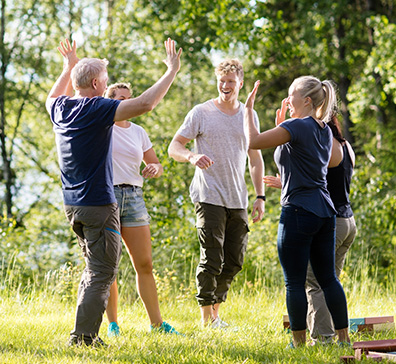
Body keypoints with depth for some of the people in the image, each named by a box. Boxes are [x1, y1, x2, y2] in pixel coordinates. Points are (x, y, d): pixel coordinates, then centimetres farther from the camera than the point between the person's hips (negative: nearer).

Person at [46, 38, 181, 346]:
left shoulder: (60, 108, 7)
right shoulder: (96, 109, -16)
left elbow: (53, 96, 34)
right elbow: (145, 103, -24)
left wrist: (69, 68, 43)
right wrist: (172, 71, -15)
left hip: (72, 204, 9)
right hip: (98, 204, -9)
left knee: (94, 269, 19)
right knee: (102, 274, -5)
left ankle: (87, 334, 20)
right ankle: (83, 337, -11)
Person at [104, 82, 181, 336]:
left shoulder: (138, 132, 14)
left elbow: (156, 165, 21)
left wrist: (155, 168, -1)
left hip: (134, 196, 4)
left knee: (145, 264, 3)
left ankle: (157, 323, 10)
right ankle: (113, 324, 7)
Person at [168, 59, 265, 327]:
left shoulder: (249, 116, 12)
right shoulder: (201, 113, -1)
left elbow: (255, 159, 18)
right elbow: (174, 147, -2)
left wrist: (260, 196, 10)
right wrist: (193, 157, -24)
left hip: (238, 200, 5)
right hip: (209, 197, -5)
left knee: (235, 261, 7)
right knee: (212, 258, -9)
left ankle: (216, 310, 21)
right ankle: (207, 317, 1)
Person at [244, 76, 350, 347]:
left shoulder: (297, 127, -12)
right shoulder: (325, 131, 14)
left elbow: (254, 141, -18)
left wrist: (249, 108, -5)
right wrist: (282, 123, 22)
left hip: (299, 212, -9)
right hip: (325, 211, 9)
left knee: (295, 282, -1)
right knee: (328, 277, 13)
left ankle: (299, 343, 3)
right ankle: (344, 338, 15)